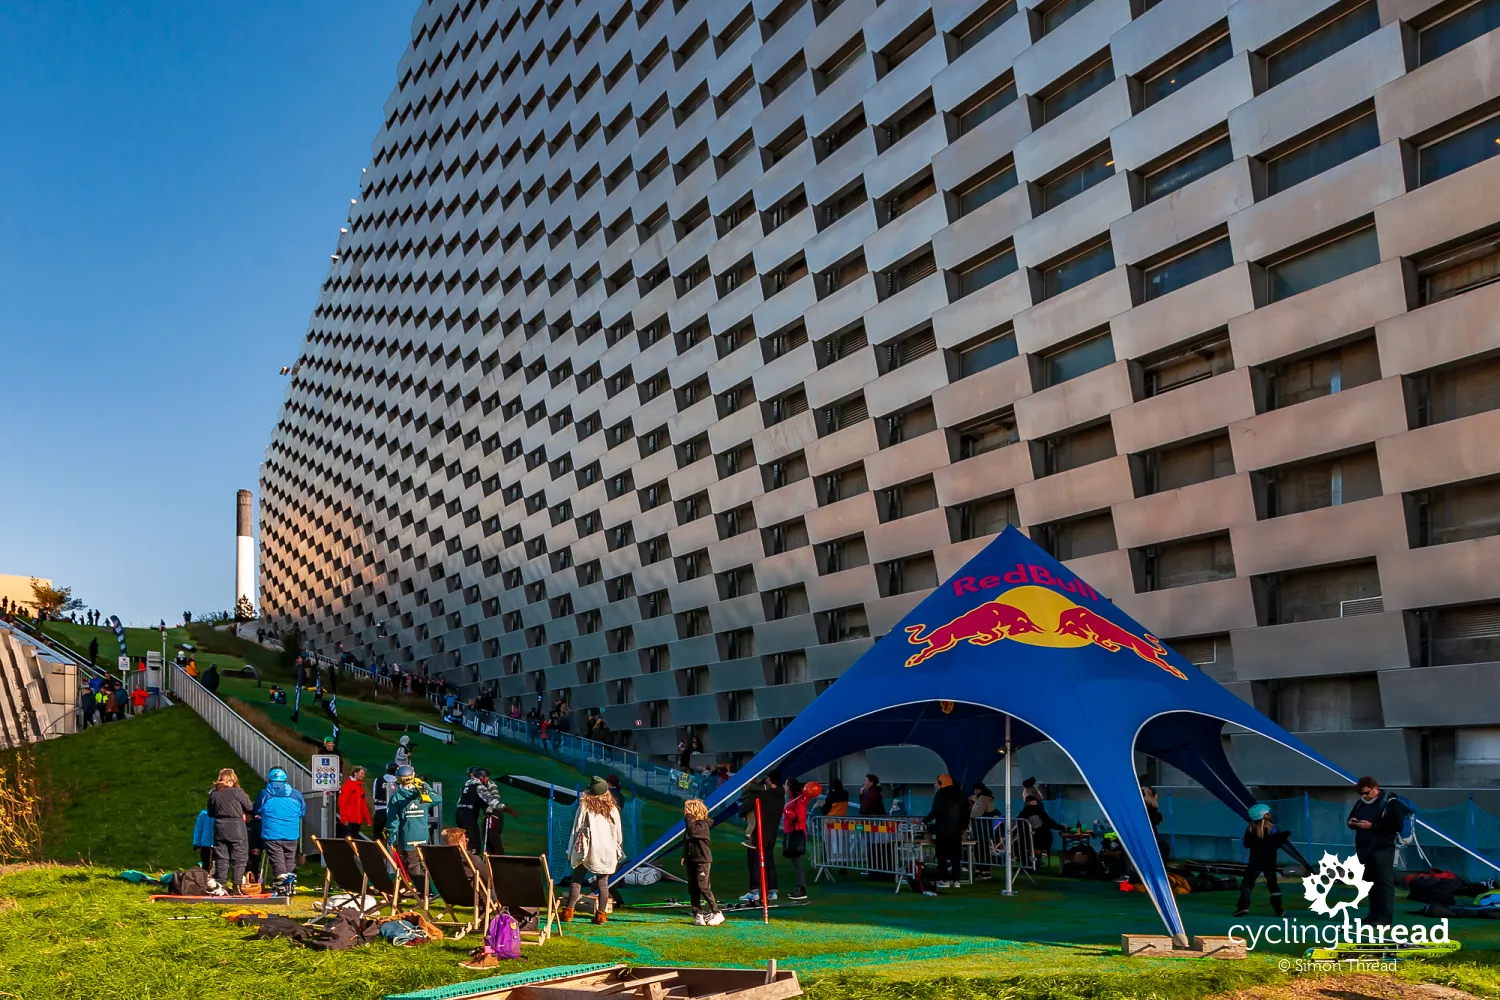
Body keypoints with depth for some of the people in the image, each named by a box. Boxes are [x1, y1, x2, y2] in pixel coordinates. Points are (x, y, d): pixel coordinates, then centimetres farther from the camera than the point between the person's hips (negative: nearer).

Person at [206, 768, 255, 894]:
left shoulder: (213, 794, 2)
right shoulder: (238, 792, -10)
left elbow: (210, 813, 11)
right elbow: (250, 807, -2)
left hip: (220, 829, 4)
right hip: (237, 829, -4)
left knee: (221, 858, 11)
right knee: (239, 859, 4)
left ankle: (220, 886, 10)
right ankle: (236, 886, 1)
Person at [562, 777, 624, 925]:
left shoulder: (584, 807, -5)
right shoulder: (613, 810, 2)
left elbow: (576, 829, -2)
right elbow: (618, 834, 8)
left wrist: (571, 851, 6)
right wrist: (618, 853, 18)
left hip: (586, 851, -2)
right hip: (607, 852, 2)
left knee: (576, 881, 5)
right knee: (603, 884, 7)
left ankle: (568, 912, 1)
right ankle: (601, 914, 8)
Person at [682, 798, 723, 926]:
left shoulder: (703, 824, -12)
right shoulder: (691, 824, 12)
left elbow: (693, 831, -31)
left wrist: (689, 817, -21)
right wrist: (684, 857, 17)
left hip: (703, 860, -8)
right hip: (691, 861, 8)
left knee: (703, 887, -11)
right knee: (692, 889, 6)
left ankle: (716, 913, -3)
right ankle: (698, 914, 13)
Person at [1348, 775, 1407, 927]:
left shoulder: (1390, 802, -8)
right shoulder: (1360, 803, 15)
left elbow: (1397, 825, -16)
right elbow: (1351, 819, 24)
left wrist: (1372, 826, -20)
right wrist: (1351, 822, -1)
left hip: (1382, 849, -7)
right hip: (1364, 849, 7)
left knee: (1385, 882, -7)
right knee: (1370, 882, 11)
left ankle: (1385, 918, -9)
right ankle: (1374, 914, 18)